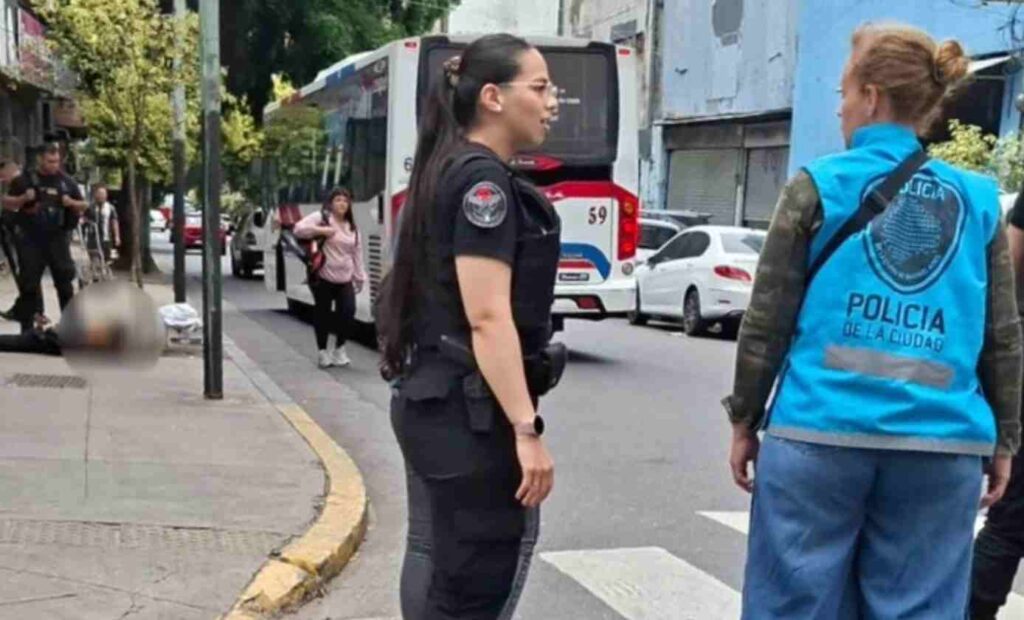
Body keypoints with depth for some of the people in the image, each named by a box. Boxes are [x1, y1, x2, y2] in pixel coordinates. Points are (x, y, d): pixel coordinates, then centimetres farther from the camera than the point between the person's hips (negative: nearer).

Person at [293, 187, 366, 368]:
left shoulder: (352, 227, 16)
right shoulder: (321, 218, -3)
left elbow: (357, 253, 16)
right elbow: (299, 229, -13)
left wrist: (359, 277, 14)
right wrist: (321, 231, -22)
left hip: (344, 279, 4)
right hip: (323, 277, -4)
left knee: (348, 311, -9)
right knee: (323, 313, 3)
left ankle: (340, 349, 9)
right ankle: (322, 351, 19)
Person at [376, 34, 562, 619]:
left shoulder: (449, 171, 15)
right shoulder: (483, 179, -15)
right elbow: (488, 317, -22)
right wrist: (527, 429, -23)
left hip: (432, 399, 10)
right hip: (470, 409, -10)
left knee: (437, 558, 17)